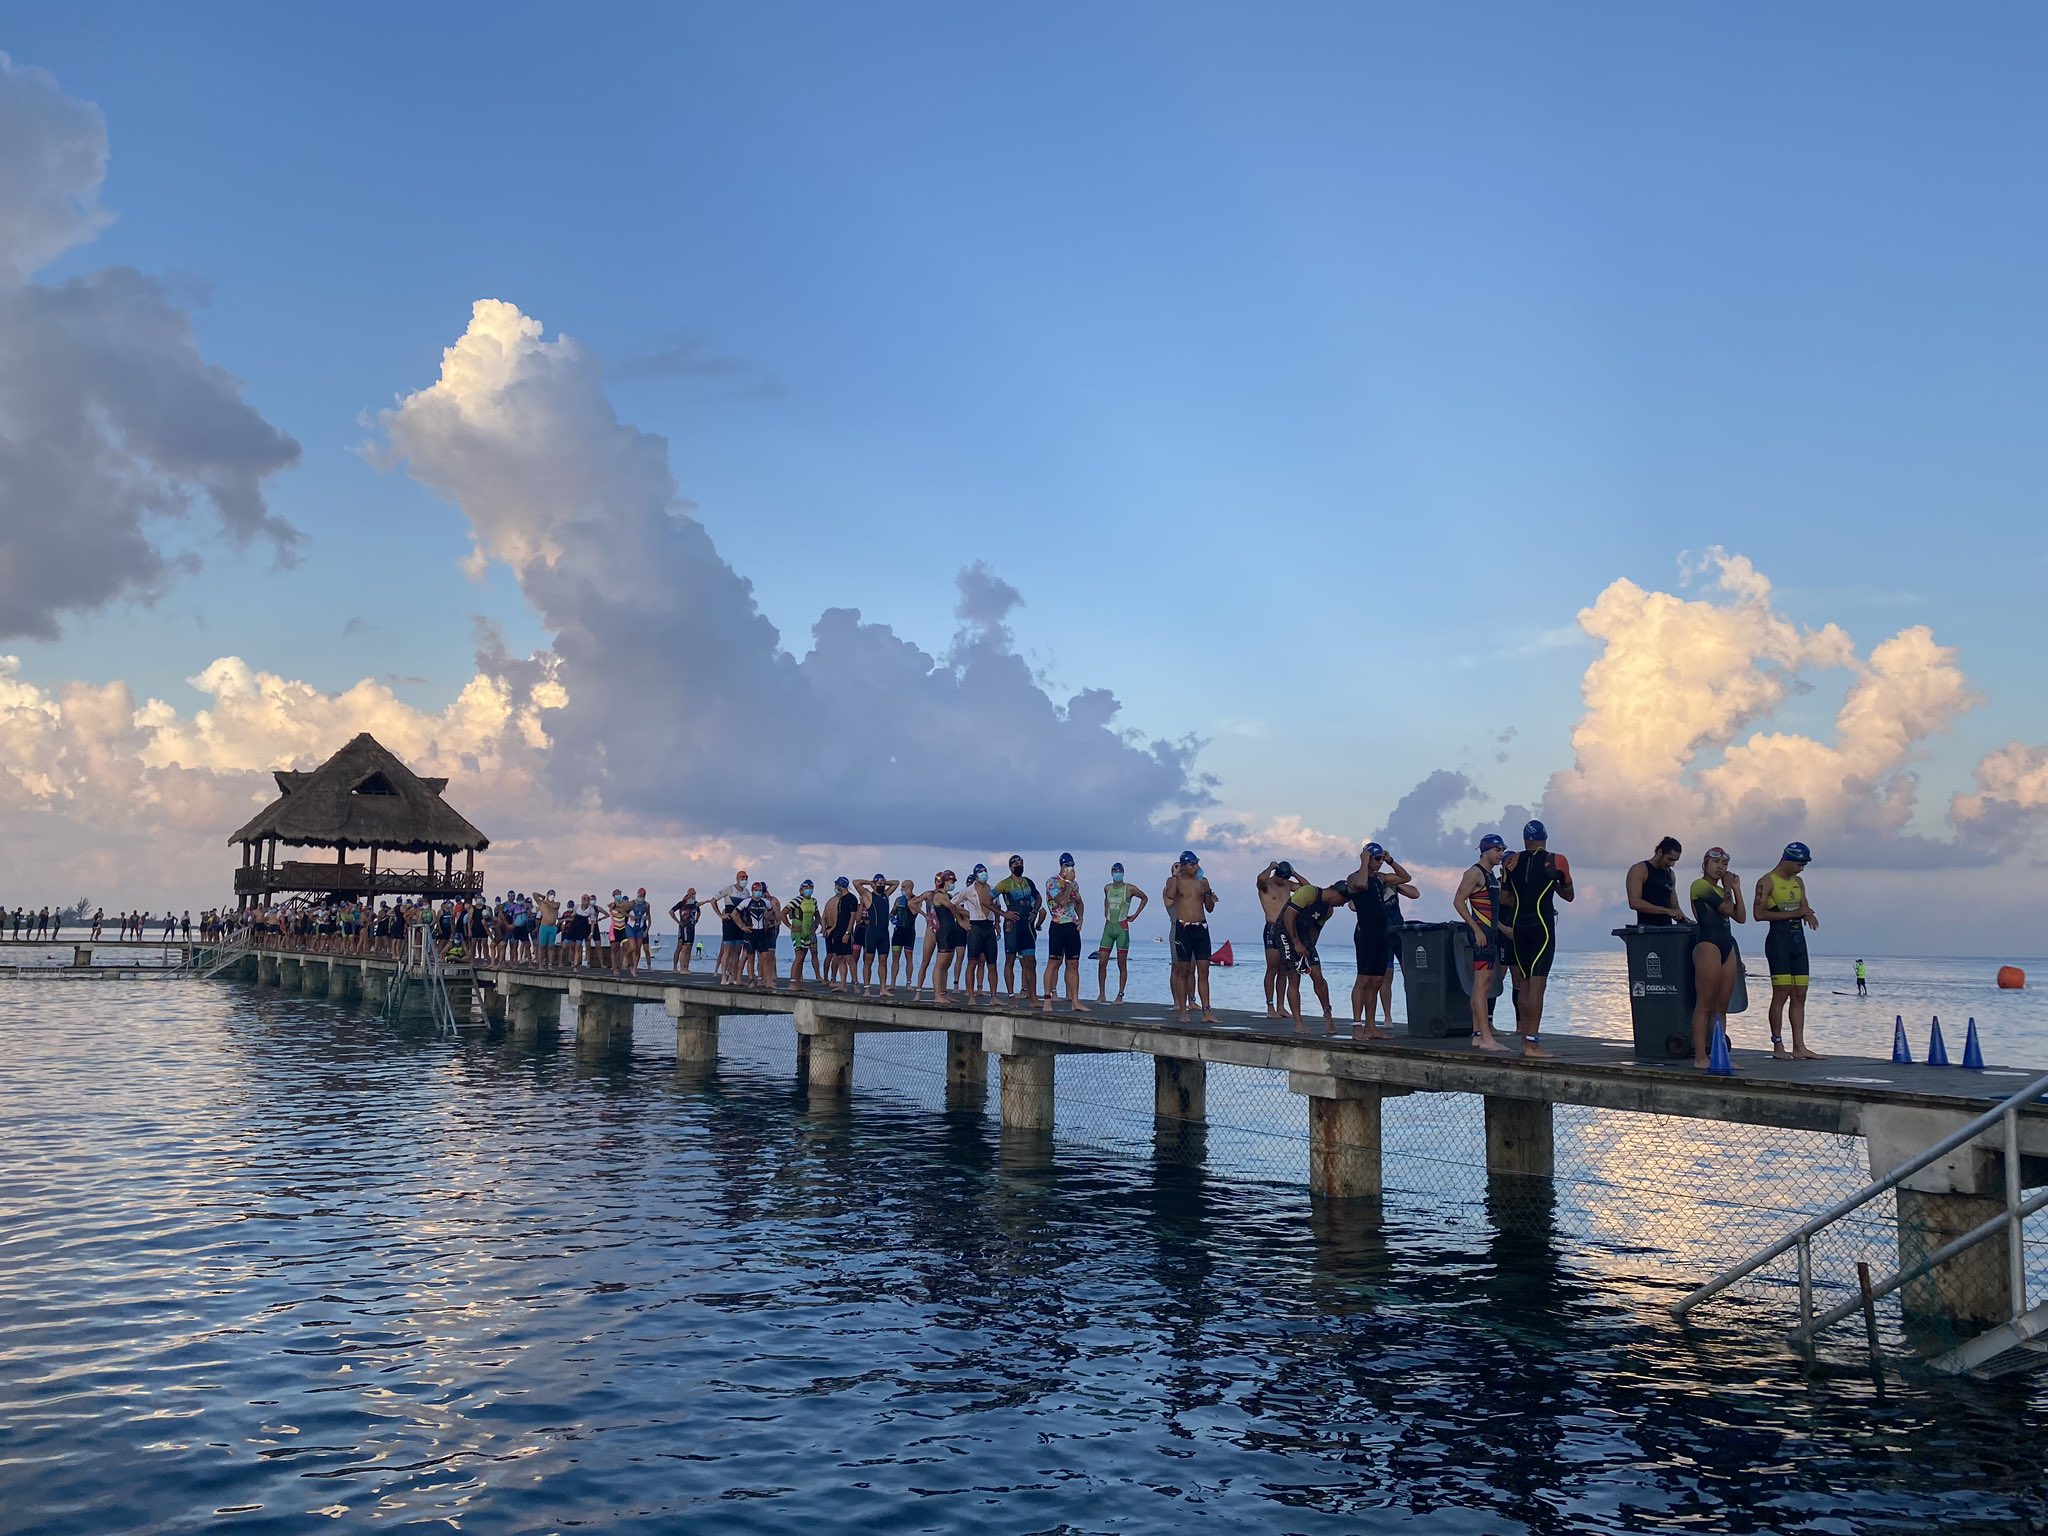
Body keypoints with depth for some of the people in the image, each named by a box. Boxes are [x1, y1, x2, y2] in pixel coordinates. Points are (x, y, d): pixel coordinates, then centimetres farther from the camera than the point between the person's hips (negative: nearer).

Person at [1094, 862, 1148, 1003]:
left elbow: (1145, 898, 11)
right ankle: (1101, 995, 4)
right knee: (1102, 962, -3)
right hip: (1108, 927, 4)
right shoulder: (1107, 888, 10)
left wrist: (1135, 915, 8)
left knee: (1122, 964, -2)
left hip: (1122, 928, -4)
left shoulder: (1129, 889, -2)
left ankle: (1120, 995, 3)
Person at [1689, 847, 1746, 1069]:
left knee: (1722, 1006, 7)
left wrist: (1736, 889, 11)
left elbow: (1740, 917, 14)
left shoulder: (1720, 890, 22)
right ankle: (1700, 1056, -12)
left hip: (1727, 945, 9)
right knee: (1705, 1004, -11)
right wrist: (1728, 888, 4)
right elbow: (1727, 909, -12)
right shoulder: (1700, 885, -4)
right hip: (1707, 944, -9)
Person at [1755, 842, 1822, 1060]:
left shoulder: (1798, 881, 18)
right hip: (1778, 938, -7)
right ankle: (1778, 1046, -3)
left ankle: (1799, 1047, 5)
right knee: (1781, 994, -8)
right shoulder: (1767, 882, -6)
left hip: (1798, 938, 8)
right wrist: (1792, 913, -18)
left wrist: (1808, 914, -7)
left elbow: (1805, 908, 18)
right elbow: (1759, 913, -14)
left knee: (1800, 995, 4)